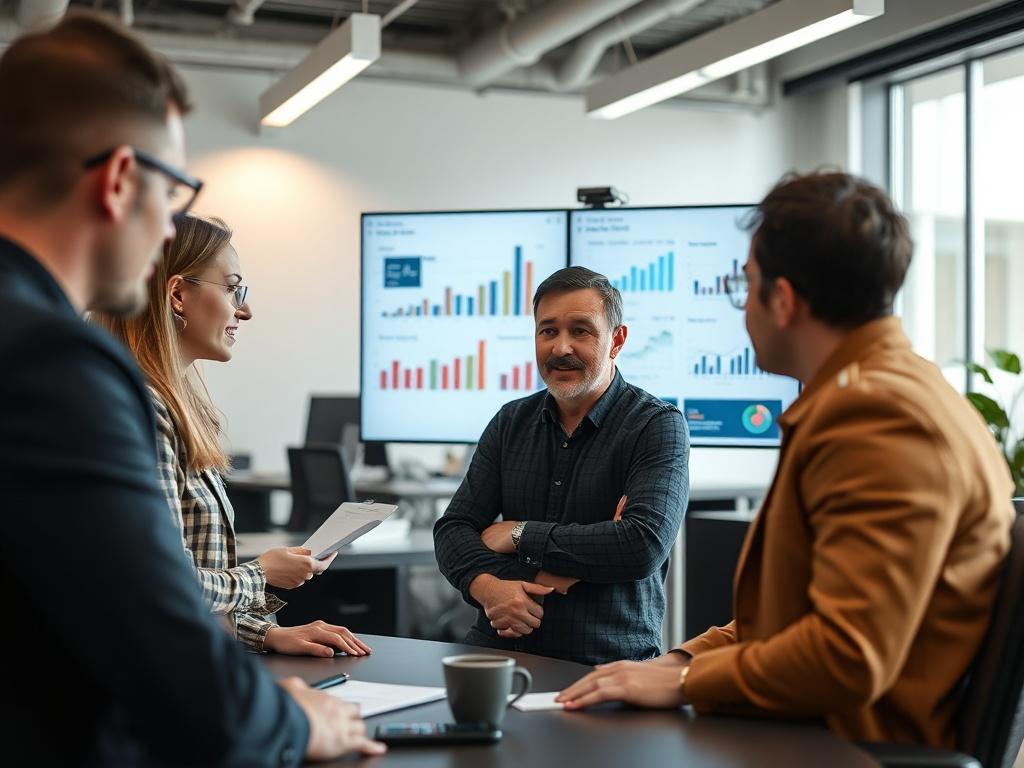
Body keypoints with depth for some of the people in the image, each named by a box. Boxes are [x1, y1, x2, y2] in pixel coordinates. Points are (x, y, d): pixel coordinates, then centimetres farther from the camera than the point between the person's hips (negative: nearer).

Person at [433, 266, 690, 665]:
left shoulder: (658, 426, -4)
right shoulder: (511, 422, 13)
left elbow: (645, 545, -18)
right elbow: (453, 528, 8)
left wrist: (521, 534, -8)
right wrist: (488, 587, -15)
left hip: (609, 660, -4)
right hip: (500, 645, 4)